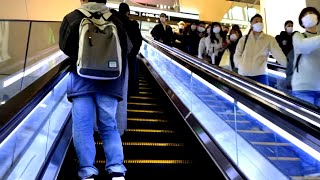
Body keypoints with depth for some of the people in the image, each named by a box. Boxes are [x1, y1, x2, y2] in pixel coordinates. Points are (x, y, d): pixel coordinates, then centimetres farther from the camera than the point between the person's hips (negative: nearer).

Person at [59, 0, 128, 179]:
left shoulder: (72, 18, 4)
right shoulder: (116, 21, 9)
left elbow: (64, 47, 7)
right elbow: (125, 51, 11)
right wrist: (118, 81, 19)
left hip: (82, 79, -2)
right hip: (108, 81, 2)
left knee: (82, 126, 3)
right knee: (109, 126, 8)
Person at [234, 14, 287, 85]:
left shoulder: (269, 39, 4)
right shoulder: (244, 38, 10)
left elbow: (278, 54, -4)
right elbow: (237, 55, 12)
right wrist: (241, 65, -5)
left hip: (260, 75, -1)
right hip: (243, 74, 1)